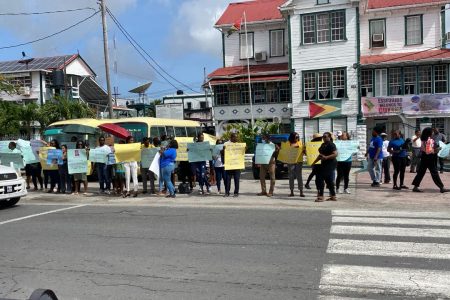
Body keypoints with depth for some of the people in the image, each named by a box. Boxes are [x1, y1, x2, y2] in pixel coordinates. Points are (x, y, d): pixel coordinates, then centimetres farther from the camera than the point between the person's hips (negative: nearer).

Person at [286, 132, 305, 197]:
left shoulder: (300, 143, 9)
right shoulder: (288, 143, 2)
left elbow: (303, 151, 9)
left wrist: (304, 150, -11)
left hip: (299, 162, 1)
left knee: (299, 176, -1)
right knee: (291, 177, 4)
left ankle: (301, 192, 1)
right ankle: (291, 191, 11)